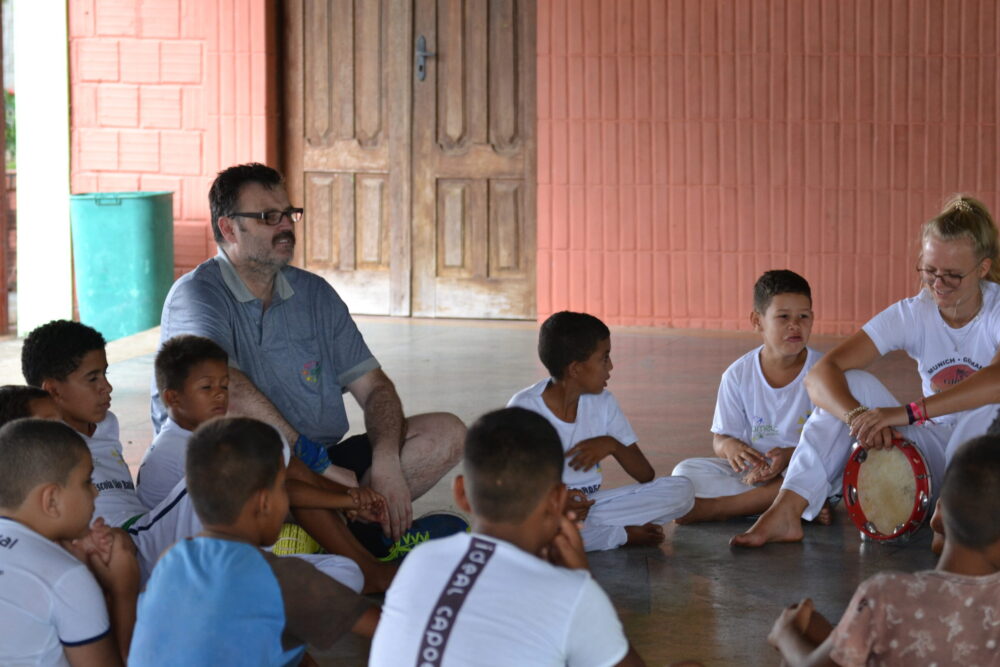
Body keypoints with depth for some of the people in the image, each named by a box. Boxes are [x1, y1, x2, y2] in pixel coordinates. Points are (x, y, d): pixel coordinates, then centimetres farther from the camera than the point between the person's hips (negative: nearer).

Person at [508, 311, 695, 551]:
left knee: (682, 490, -11)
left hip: (590, 505, 4)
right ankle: (626, 534, -20)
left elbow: (646, 475, 4)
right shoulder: (524, 408, -10)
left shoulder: (602, 403, 4)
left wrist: (612, 445, -17)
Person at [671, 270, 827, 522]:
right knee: (684, 473, -20)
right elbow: (720, 437, 4)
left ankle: (712, 509, -27)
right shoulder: (739, 375, 0)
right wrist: (729, 446, -22)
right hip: (752, 471, 3)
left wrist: (791, 454, -28)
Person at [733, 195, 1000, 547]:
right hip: (933, 449, 4)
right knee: (853, 384, -16)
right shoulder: (912, 315, -6)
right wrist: (857, 416, -39)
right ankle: (784, 514, -24)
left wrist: (908, 412, -46)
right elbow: (822, 373, -16)